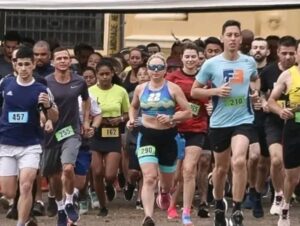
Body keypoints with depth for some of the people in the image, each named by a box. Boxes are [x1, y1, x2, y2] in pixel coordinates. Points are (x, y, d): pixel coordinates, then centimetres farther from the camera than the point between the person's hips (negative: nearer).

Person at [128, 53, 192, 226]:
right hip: (147, 136, 0)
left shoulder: (173, 89, -2)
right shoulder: (141, 89, 6)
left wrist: (171, 118, -18)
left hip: (168, 137, 0)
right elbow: (134, 107, 25)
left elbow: (188, 112, -4)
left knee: (167, 180, 15)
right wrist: (132, 119, 6)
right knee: (149, 178, -18)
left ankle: (164, 191, 53)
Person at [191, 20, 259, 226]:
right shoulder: (211, 64, -6)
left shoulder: (249, 62, 0)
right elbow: (194, 91, 1)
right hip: (219, 122, 1)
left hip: (243, 120, -1)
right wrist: (215, 91, -15)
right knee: (222, 167, 15)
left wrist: (255, 92, 3)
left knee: (239, 161, -23)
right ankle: (219, 205, 39)